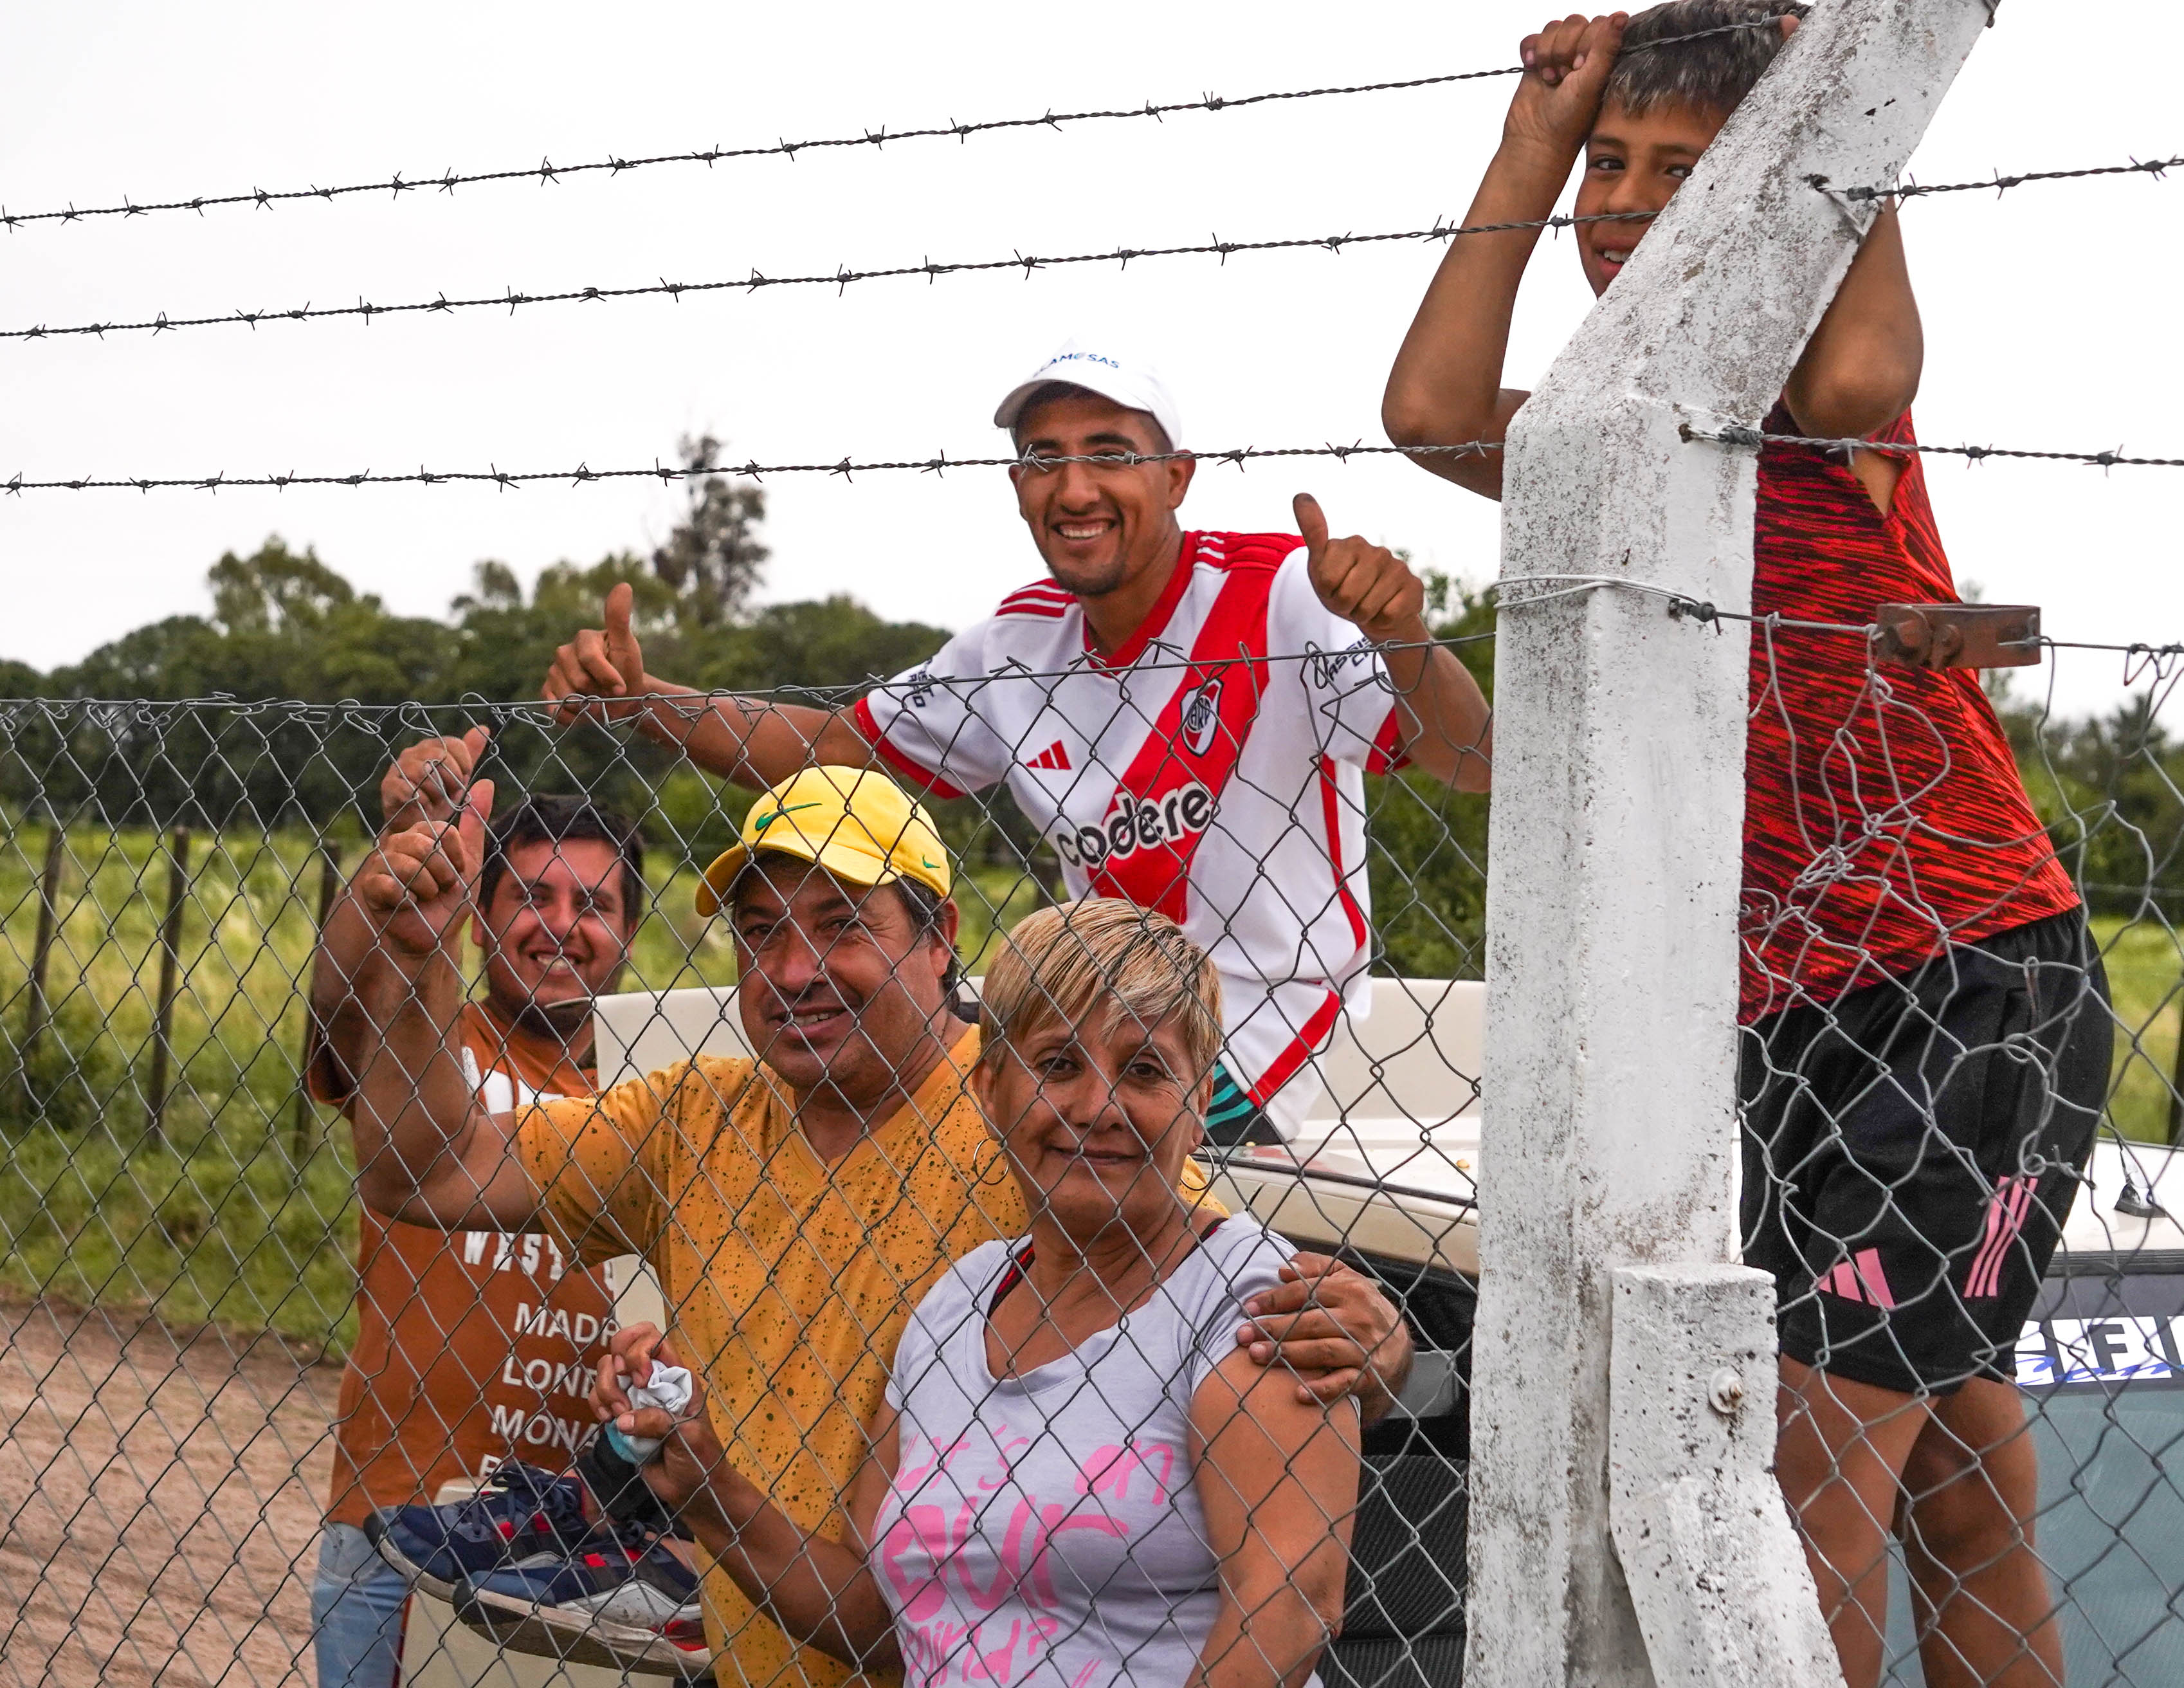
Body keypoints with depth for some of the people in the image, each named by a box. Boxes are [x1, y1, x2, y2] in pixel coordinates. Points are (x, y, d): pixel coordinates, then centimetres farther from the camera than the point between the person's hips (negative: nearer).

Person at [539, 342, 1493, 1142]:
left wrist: (1404, 641, -47)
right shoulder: (1019, 644, 4)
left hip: (1259, 1040, -7)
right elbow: (832, 746, 15)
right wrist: (641, 704, 0)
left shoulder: (1280, 595, -15)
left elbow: (1475, 766, -25)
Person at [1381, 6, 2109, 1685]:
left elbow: (1858, 378, -32)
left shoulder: (1805, 393, -6)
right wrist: (1533, 148, 0)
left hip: (1975, 984, -8)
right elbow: (1436, 408, -6)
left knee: (1820, 1435, -16)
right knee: (1944, 1465, 13)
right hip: (1795, 1014, 8)